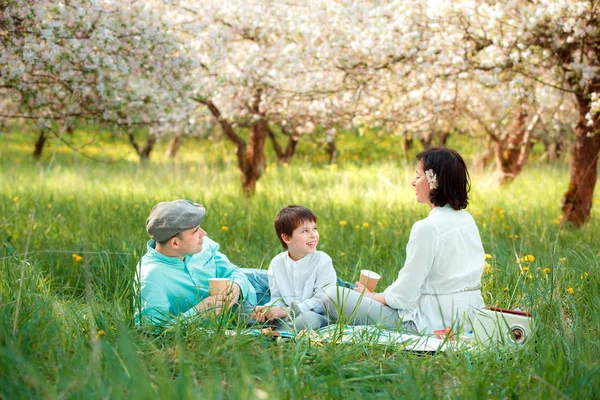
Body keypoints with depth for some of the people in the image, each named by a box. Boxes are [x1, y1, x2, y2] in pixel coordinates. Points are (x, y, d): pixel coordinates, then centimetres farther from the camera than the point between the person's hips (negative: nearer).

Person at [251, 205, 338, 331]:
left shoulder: (323, 261, -6)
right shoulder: (277, 263, 6)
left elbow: (320, 301, -13)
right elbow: (277, 298, 10)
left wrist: (287, 311, -21)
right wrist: (266, 308, -15)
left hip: (317, 315, -5)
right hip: (286, 316, 5)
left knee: (308, 318, -39)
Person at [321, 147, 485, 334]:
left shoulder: (427, 228, -21)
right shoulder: (467, 220, 6)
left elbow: (404, 295, -17)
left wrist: (373, 296, 3)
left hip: (433, 323, -9)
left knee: (333, 295, -3)